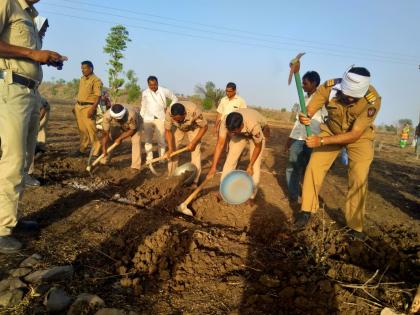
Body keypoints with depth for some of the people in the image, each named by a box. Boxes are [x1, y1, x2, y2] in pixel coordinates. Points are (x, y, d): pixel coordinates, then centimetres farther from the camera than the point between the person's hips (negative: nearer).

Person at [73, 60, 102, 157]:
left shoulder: (96, 80, -10)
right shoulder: (82, 79, 15)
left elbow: (98, 96, -16)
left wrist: (92, 109, -25)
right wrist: (76, 106, 20)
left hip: (88, 107, -7)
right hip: (79, 106, 8)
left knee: (91, 129, -9)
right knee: (82, 129, 13)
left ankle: (96, 150, -1)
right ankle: (82, 149, 22)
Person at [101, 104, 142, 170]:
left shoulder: (131, 115, -44)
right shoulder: (107, 115, -36)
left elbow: (132, 130, -26)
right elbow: (105, 133, -31)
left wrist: (120, 138, -25)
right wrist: (104, 149, -33)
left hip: (134, 125, -3)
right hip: (118, 127, 3)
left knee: (136, 141, -22)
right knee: (109, 138, -10)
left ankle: (136, 166, -18)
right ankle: (105, 160, 8)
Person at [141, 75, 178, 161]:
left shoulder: (164, 91, -3)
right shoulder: (145, 93, 4)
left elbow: (175, 99, 8)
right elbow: (143, 107, 14)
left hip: (160, 119, -2)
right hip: (148, 119, 2)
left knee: (161, 140, -1)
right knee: (147, 140, 3)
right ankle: (149, 159, 12)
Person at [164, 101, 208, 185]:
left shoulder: (194, 111, -41)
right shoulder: (169, 113, -34)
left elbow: (204, 127, -27)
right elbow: (168, 131, -20)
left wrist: (193, 142, -28)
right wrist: (170, 148, -27)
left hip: (193, 128, -2)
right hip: (178, 128, 2)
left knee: (195, 151, -12)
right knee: (173, 150, -4)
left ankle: (194, 181, -4)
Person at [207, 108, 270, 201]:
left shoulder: (254, 126, -44)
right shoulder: (225, 123, -35)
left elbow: (258, 146, -25)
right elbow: (220, 144, -29)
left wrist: (250, 166, -21)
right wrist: (213, 167, -31)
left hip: (258, 133, -3)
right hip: (240, 134, 3)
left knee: (255, 165, -8)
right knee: (230, 160, -4)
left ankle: (251, 195, 9)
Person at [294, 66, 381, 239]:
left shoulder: (372, 100, -33)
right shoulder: (329, 87, -28)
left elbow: (354, 135, -31)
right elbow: (308, 111, -19)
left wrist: (321, 141, -40)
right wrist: (304, 117, -45)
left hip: (359, 137, -2)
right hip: (332, 130, 2)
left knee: (359, 178, -10)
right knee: (314, 166, -9)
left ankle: (355, 226, 7)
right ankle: (307, 210, 8)